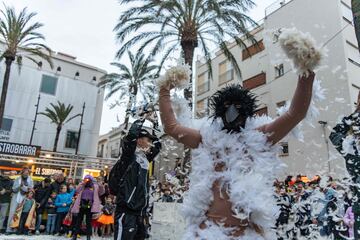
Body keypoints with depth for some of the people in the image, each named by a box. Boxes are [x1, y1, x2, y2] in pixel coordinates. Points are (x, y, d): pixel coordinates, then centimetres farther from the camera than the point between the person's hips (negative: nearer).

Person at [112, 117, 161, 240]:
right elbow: (132, 134, -21)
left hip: (139, 209, 8)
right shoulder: (129, 154, -5)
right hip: (126, 209, -8)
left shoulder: (144, 157, 16)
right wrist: (142, 119, -6)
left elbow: (157, 145, 31)